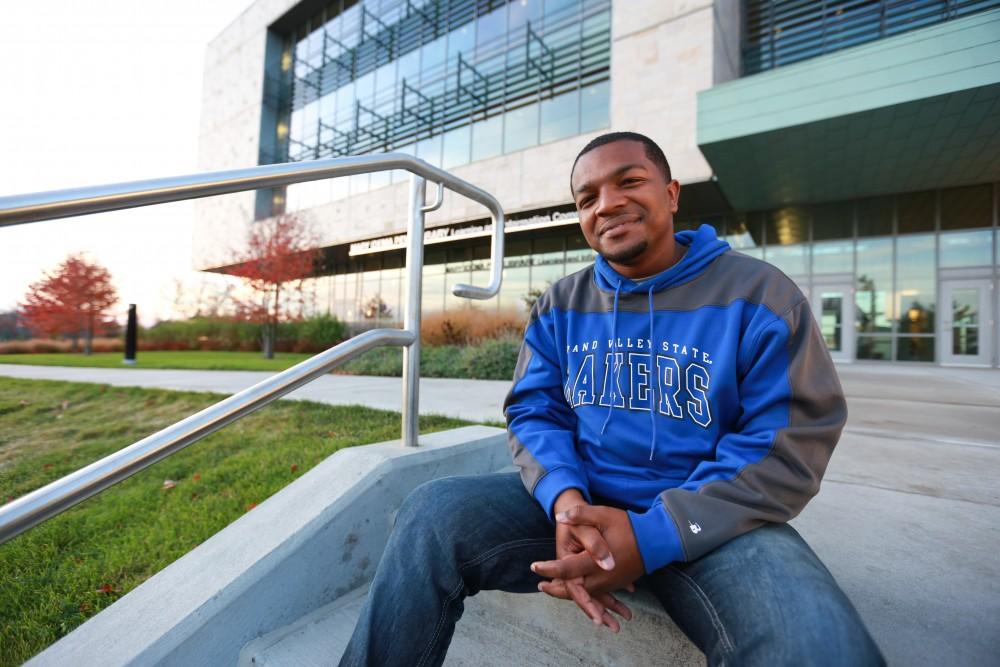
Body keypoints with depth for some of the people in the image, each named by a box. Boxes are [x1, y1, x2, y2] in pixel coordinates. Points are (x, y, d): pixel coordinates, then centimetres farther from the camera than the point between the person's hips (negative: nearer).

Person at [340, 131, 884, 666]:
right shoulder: (559, 305, 5)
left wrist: (654, 536, -19)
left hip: (707, 521, -1)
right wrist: (564, 497, -19)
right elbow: (533, 413, 3)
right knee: (432, 513, -17)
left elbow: (789, 442, -9)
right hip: (579, 501, 2)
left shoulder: (758, 293, -4)